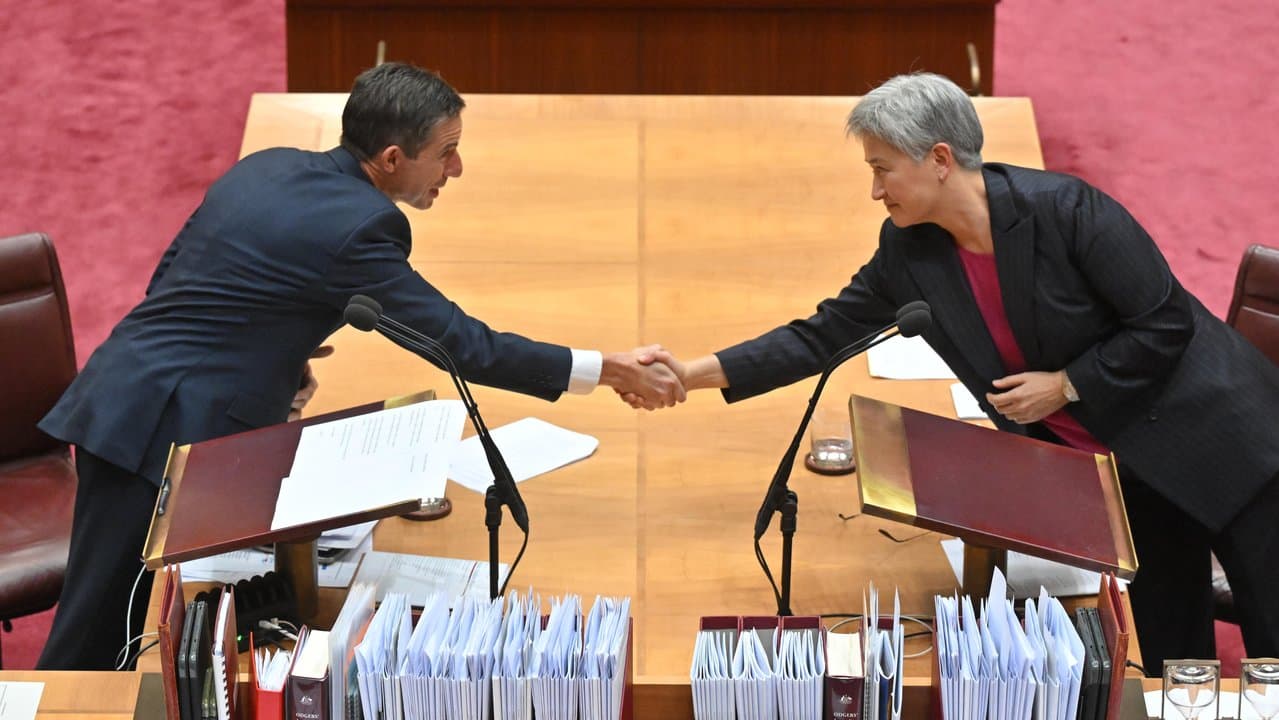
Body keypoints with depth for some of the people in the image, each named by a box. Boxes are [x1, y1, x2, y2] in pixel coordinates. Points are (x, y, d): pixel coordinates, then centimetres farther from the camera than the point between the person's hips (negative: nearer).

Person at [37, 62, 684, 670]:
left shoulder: (266, 167, 10)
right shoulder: (358, 226, -15)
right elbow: (459, 342, -13)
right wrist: (607, 371, -8)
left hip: (118, 405, 9)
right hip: (163, 430, -9)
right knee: (92, 640, -2)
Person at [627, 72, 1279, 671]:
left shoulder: (1065, 208, -23)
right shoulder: (908, 251, -5)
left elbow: (1167, 323, -17)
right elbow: (823, 336, 0)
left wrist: (1065, 386, -19)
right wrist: (694, 373, -7)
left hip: (1211, 434, -5)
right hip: (1109, 467, 5)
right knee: (1170, 654, 8)